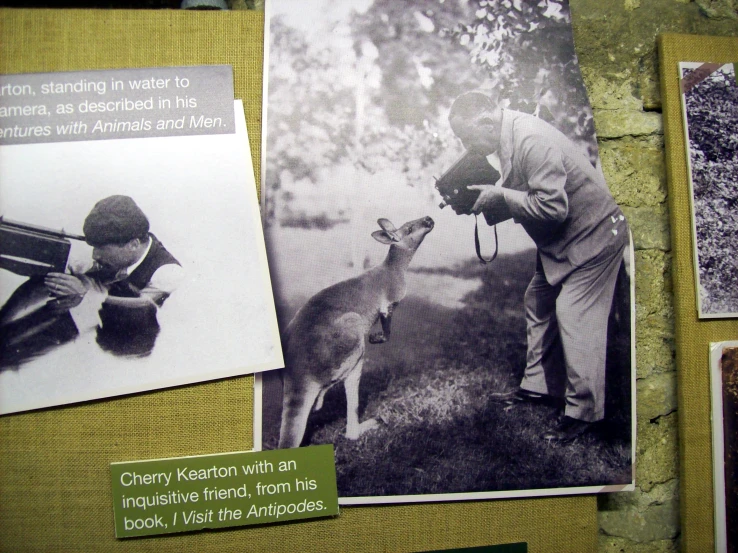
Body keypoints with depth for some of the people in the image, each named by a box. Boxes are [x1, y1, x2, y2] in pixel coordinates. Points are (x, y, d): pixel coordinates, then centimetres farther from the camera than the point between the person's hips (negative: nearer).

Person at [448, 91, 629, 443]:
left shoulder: (532, 140, -28)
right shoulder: (508, 138, 3)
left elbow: (552, 207, -32)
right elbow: (523, 197, 9)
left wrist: (499, 197, -24)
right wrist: (486, 200, -7)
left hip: (593, 236, -10)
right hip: (558, 242, 10)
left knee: (574, 317, -10)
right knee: (538, 303, 13)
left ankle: (583, 414, 3)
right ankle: (537, 386, 26)